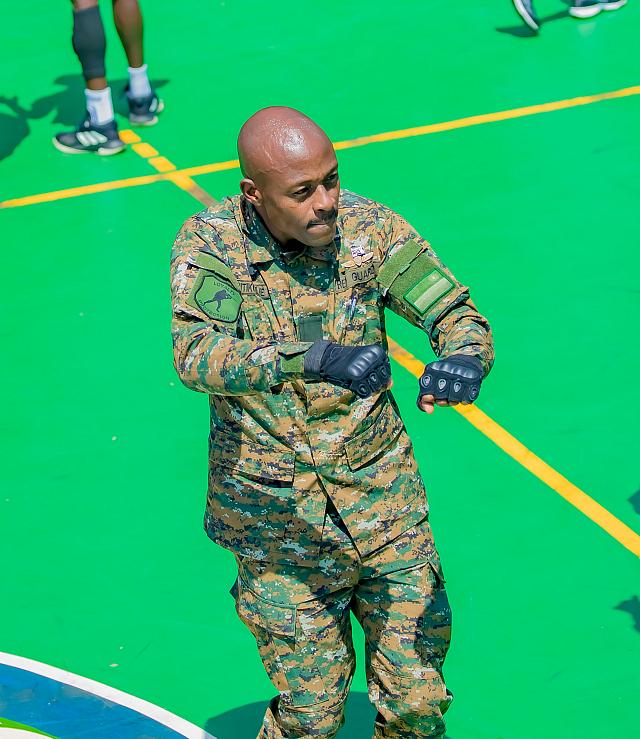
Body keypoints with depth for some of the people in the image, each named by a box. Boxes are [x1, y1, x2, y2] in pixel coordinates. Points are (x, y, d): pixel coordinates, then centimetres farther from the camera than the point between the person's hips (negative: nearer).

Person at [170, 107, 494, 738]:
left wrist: (464, 356, -37)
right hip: (276, 515, -2)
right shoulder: (210, 242, -15)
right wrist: (316, 358, -46)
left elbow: (458, 314, -12)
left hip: (382, 496, 2)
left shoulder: (371, 229, -9)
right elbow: (195, 355, -31)